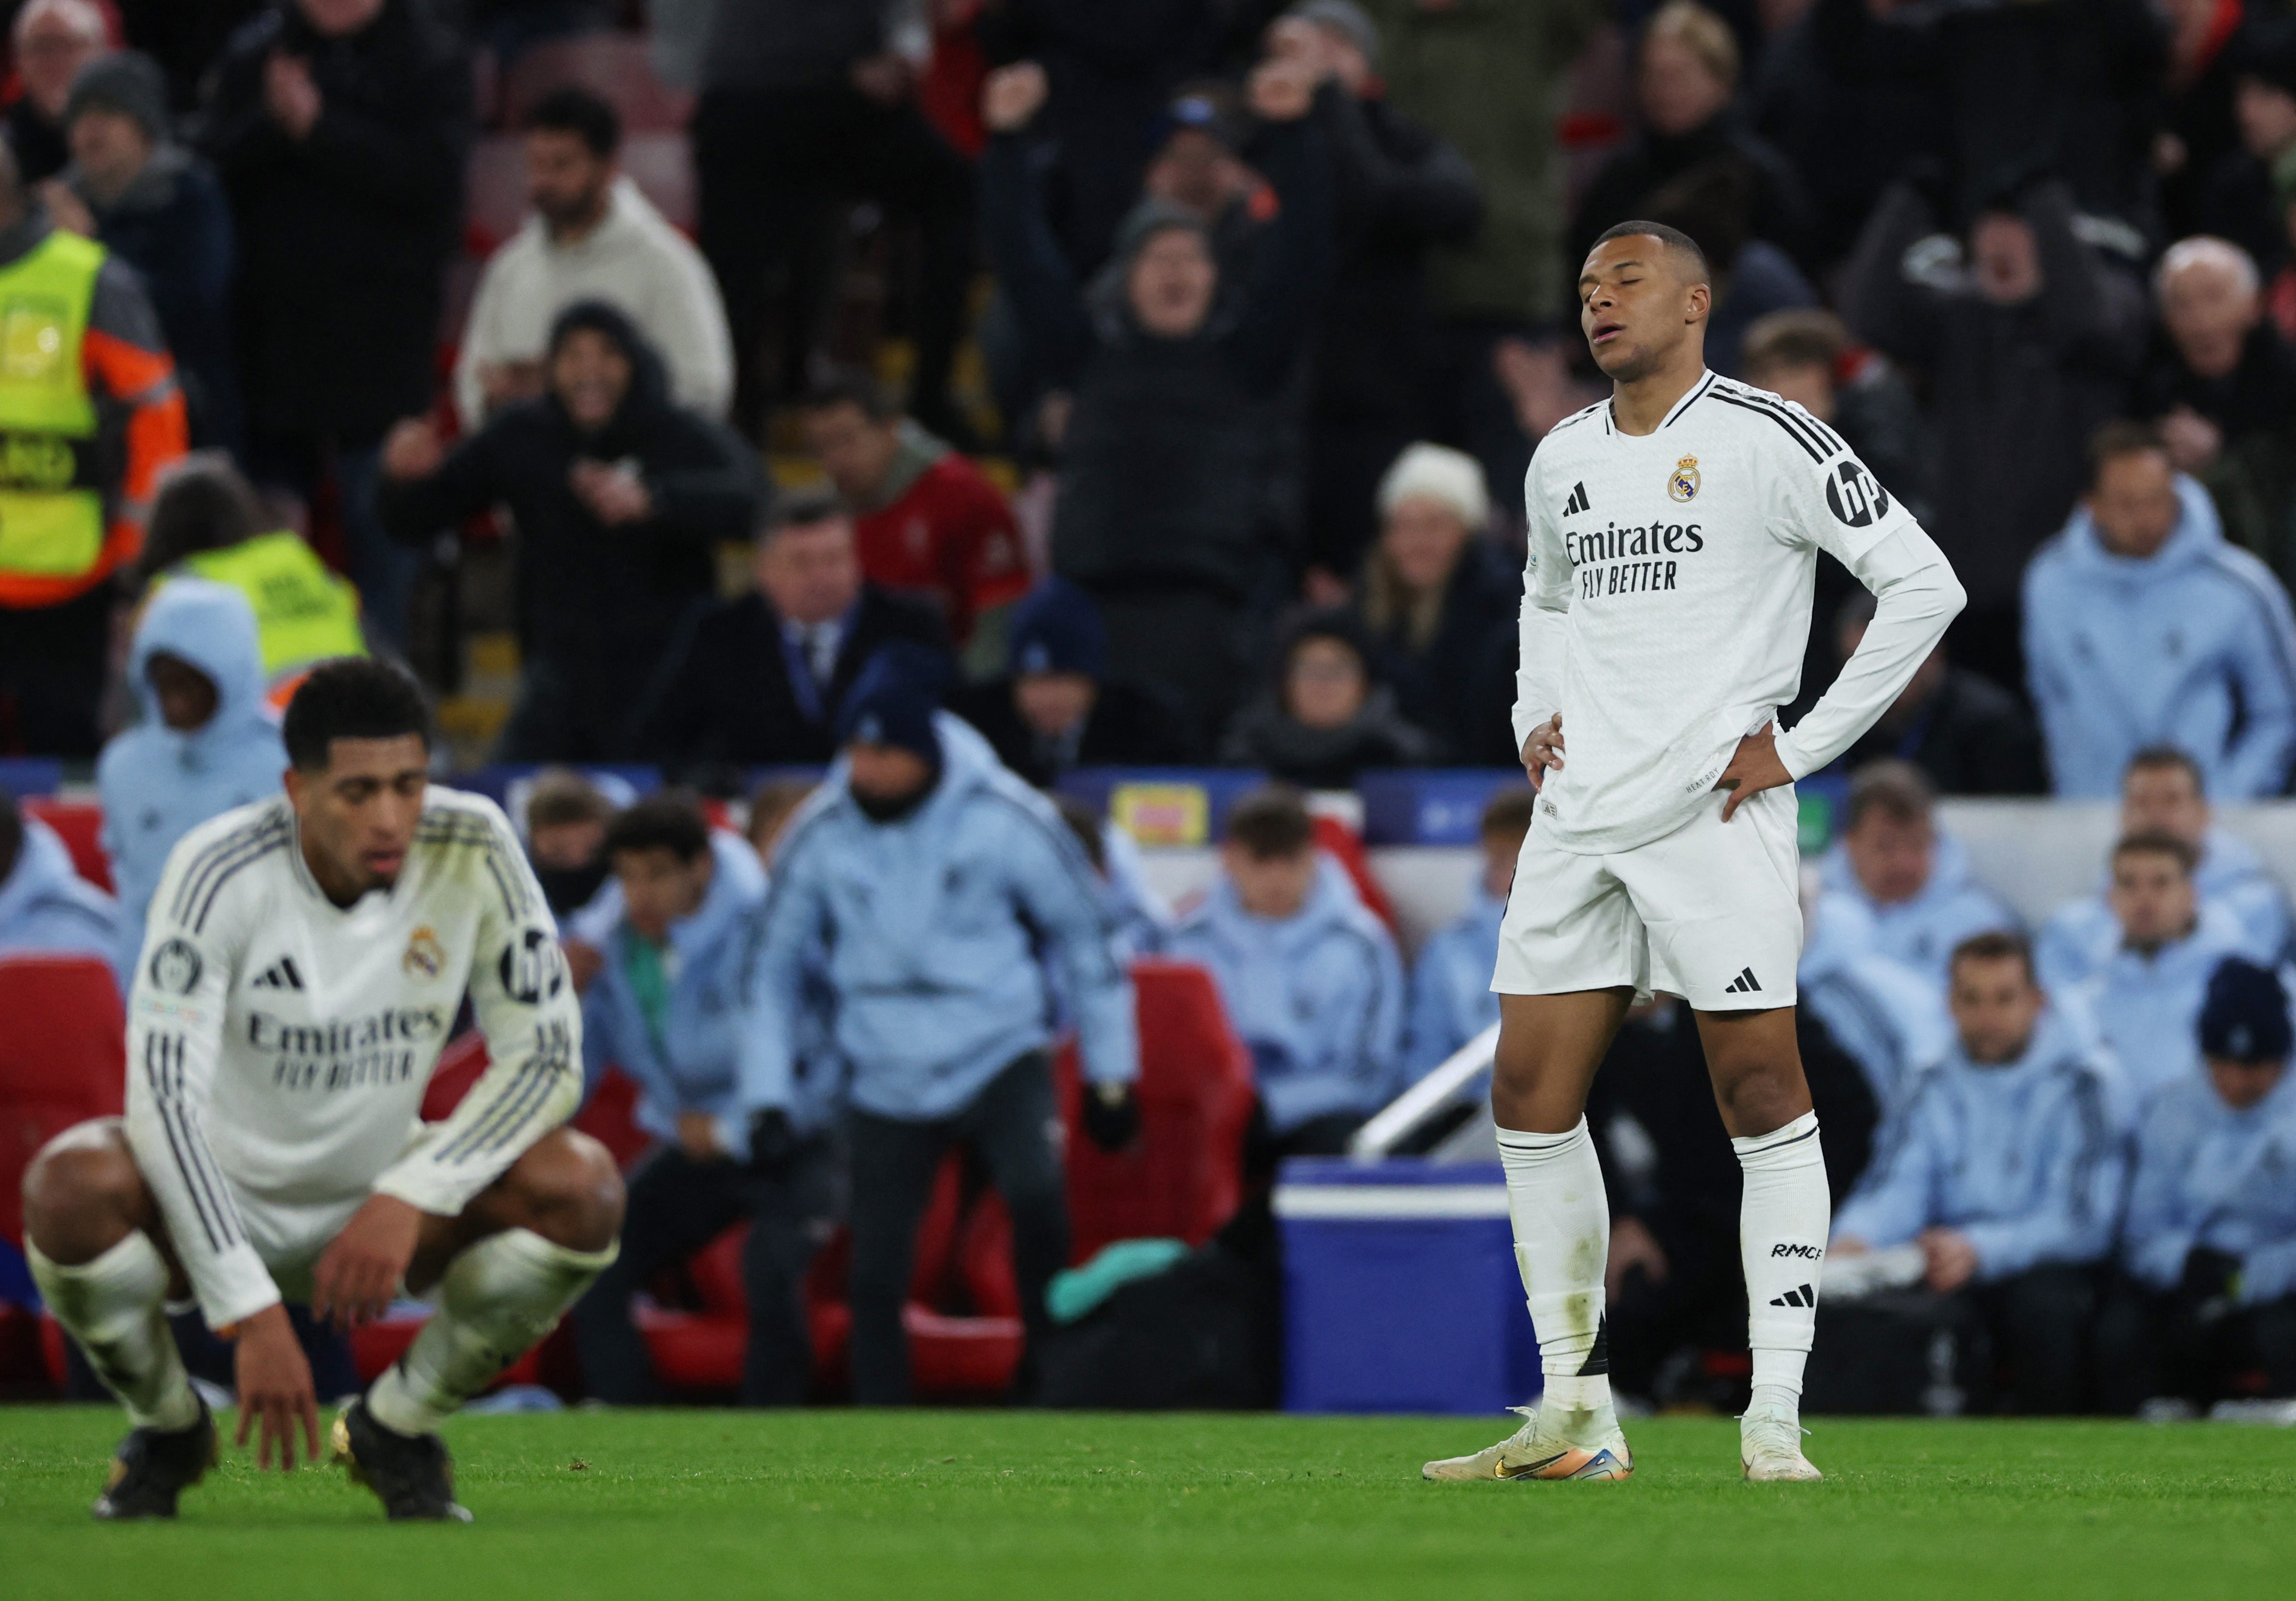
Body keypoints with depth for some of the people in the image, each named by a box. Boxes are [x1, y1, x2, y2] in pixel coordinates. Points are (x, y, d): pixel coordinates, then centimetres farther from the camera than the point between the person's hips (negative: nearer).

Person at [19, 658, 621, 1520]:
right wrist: (250, 1311, -36)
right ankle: (168, 1427, -1)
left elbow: (549, 1057, -13)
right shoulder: (219, 870, -23)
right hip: (220, 1200, -2)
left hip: (383, 1193, 2)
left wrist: (409, 1199, -27)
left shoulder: (471, 848, -15)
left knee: (582, 1186, -24)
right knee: (71, 1186, -35)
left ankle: (395, 1426, 1)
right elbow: (165, 1093, -29)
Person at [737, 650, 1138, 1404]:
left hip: (1000, 1059, -3)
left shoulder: (1005, 817, -11)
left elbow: (1084, 936, 2)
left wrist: (1110, 1076, 4)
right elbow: (775, 967, 7)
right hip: (887, 1083, 3)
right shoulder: (821, 834, -5)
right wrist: (768, 1102, 4)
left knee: (1037, 1193, -28)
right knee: (876, 1278, 2)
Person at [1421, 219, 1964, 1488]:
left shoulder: (1767, 441, -5)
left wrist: (1799, 746, -9)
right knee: (1531, 1098, 2)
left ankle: (1774, 1419, -5)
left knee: (1761, 1094, -8)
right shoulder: (1560, 461, 15)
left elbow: (1924, 584, -7)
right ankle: (1576, 1417, 9)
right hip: (1579, 814, 6)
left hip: (1714, 811, -6)